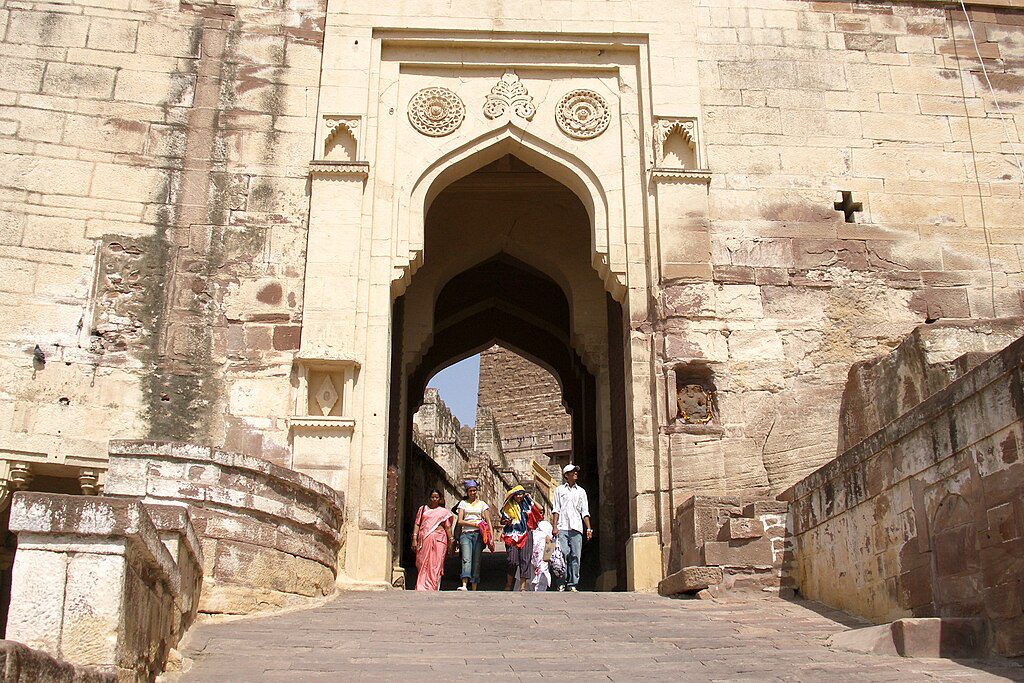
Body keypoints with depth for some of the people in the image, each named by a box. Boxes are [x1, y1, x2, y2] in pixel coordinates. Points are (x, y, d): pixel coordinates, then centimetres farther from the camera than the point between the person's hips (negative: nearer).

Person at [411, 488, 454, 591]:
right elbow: (417, 524, 10)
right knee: (422, 564, 0)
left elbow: (448, 527, 11)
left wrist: (451, 541, 4)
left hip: (439, 540, -1)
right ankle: (421, 587, 10)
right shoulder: (422, 509, 15)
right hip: (424, 540, 1)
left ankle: (435, 589, -7)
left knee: (436, 565, -7)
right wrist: (414, 539, 0)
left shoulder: (444, 511, 13)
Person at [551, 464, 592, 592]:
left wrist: (589, 528, 5)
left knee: (575, 556, -4)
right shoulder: (559, 490, 13)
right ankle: (562, 583, -5)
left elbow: (585, 512, 16)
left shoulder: (581, 491, 19)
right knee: (562, 555, -10)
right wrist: (554, 527, -4)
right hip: (562, 527, -2)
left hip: (576, 528, 2)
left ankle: (572, 584, -1)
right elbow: (556, 510, 7)